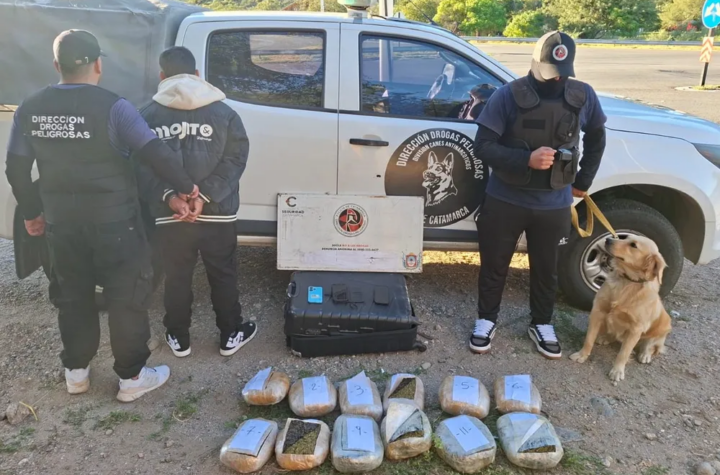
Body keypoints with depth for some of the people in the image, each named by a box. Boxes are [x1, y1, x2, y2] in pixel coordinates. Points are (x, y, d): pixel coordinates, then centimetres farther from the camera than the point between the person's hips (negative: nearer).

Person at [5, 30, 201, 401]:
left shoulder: (30, 109, 1)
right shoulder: (111, 106, -15)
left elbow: (16, 170, 7)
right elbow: (156, 153, -20)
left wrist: (31, 213, 19)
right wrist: (186, 187, -6)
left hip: (61, 221, 5)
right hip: (113, 220, -5)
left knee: (71, 296, 20)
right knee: (127, 297, 8)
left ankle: (75, 371, 33)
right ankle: (132, 377, 17)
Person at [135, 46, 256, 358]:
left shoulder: (148, 116, 0)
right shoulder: (223, 113, -1)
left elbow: (142, 167, -8)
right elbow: (234, 160, -10)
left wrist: (168, 197, -15)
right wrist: (204, 197, -16)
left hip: (168, 216, 1)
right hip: (217, 214, -1)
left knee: (177, 277, 14)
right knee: (223, 276, 13)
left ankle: (178, 339, 28)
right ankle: (230, 336, 25)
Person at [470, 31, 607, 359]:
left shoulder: (583, 97, -3)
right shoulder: (509, 95, -14)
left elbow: (596, 137, 15)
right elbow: (483, 146, -17)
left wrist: (584, 180, 11)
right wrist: (526, 159, -29)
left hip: (554, 205, 3)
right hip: (505, 200, -2)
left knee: (546, 269, 16)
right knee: (494, 265, 12)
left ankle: (542, 324, 37)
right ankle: (487, 319, 33)